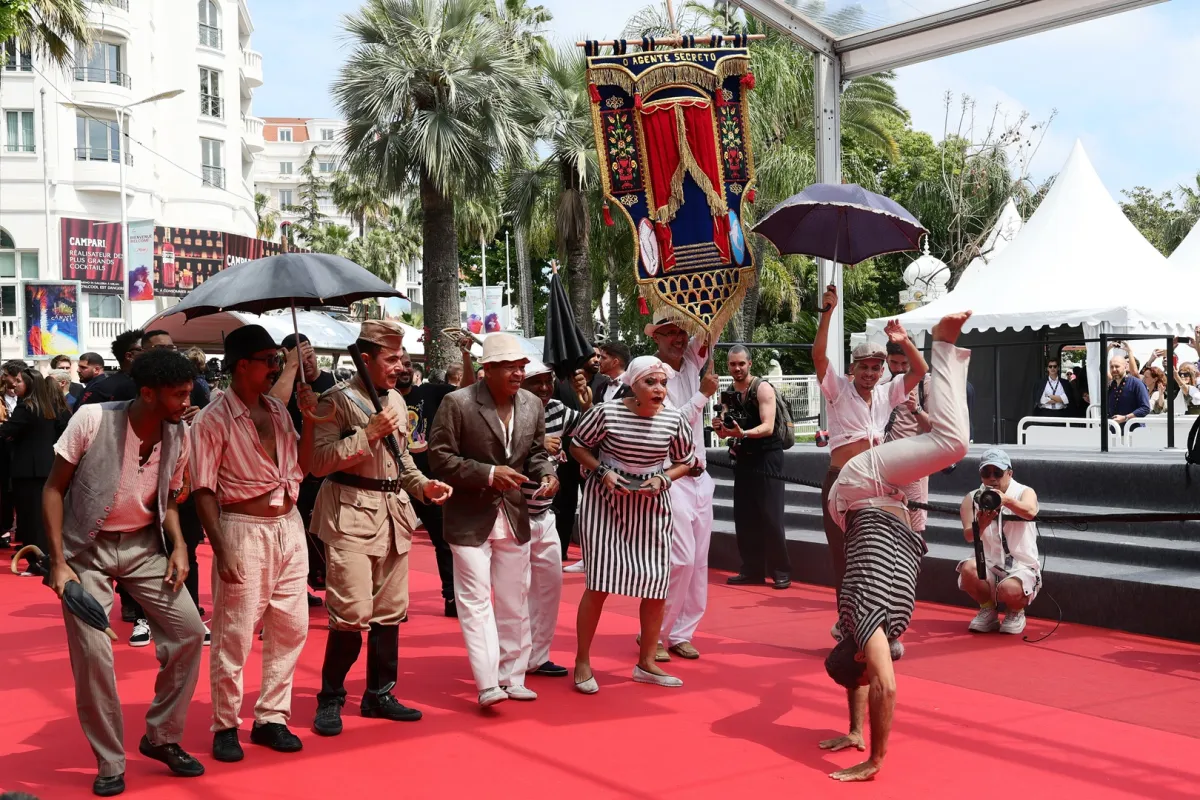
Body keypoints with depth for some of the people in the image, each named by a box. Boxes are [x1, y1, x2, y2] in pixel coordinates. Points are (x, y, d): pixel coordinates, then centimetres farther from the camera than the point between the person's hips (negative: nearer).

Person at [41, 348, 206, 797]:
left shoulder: (178, 437, -5)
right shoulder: (93, 419, -19)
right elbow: (54, 489, -10)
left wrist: (179, 546, -7)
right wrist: (58, 562, -16)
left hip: (142, 546, 4)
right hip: (86, 548, -4)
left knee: (189, 630, -5)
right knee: (93, 653, -10)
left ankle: (161, 738, 14)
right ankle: (110, 763, 9)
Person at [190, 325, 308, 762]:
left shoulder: (278, 410, 11)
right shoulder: (214, 419, -8)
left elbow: (298, 466, 13)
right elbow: (203, 489, -11)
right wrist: (220, 549, -18)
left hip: (289, 526, 7)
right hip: (243, 528, -6)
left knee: (290, 628, 10)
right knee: (234, 634, 1)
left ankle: (271, 718, 22)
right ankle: (225, 726, 15)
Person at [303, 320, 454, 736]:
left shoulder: (396, 401, 13)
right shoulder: (338, 400, -8)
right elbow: (318, 461, -16)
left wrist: (423, 485, 7)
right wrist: (369, 433, -20)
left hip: (393, 513, 7)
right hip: (352, 514, -7)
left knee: (390, 610, 11)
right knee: (353, 612, -10)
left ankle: (379, 694, 24)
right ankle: (330, 699, 7)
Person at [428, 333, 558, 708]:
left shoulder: (532, 405, 3)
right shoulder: (457, 403, -13)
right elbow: (440, 457, -13)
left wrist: (546, 474, -7)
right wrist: (488, 473, -21)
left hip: (515, 518, 6)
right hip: (471, 519, -6)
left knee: (514, 602, 13)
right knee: (476, 601, -7)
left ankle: (512, 677, 24)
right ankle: (488, 684, -6)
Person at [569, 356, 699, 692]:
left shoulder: (675, 419, -8)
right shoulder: (607, 412, -15)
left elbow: (685, 461, 7)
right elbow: (578, 444, -1)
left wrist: (663, 480, -11)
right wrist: (602, 471, -15)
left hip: (651, 504, 3)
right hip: (605, 501, -3)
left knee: (658, 583, 4)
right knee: (599, 582, -6)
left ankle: (646, 663, 21)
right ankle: (582, 662, 10)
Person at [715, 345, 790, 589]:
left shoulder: (763, 388, -12)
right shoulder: (728, 393, 8)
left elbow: (768, 427, -21)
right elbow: (724, 433, 12)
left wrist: (743, 433, -38)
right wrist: (718, 427, -11)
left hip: (767, 457, -7)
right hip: (744, 457, 7)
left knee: (770, 516, -9)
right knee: (744, 517, 6)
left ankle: (781, 572, -3)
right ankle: (752, 570, 14)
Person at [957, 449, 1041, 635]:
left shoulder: (1024, 492, -2)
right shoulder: (972, 499, 2)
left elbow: (1030, 512, -29)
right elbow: (969, 535, -17)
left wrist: (1006, 500, -49)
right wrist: (981, 524, -41)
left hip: (1021, 566, -2)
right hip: (988, 565, 2)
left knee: (1009, 590, -34)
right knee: (968, 569, -31)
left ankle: (1016, 613, 5)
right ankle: (987, 611, -1)